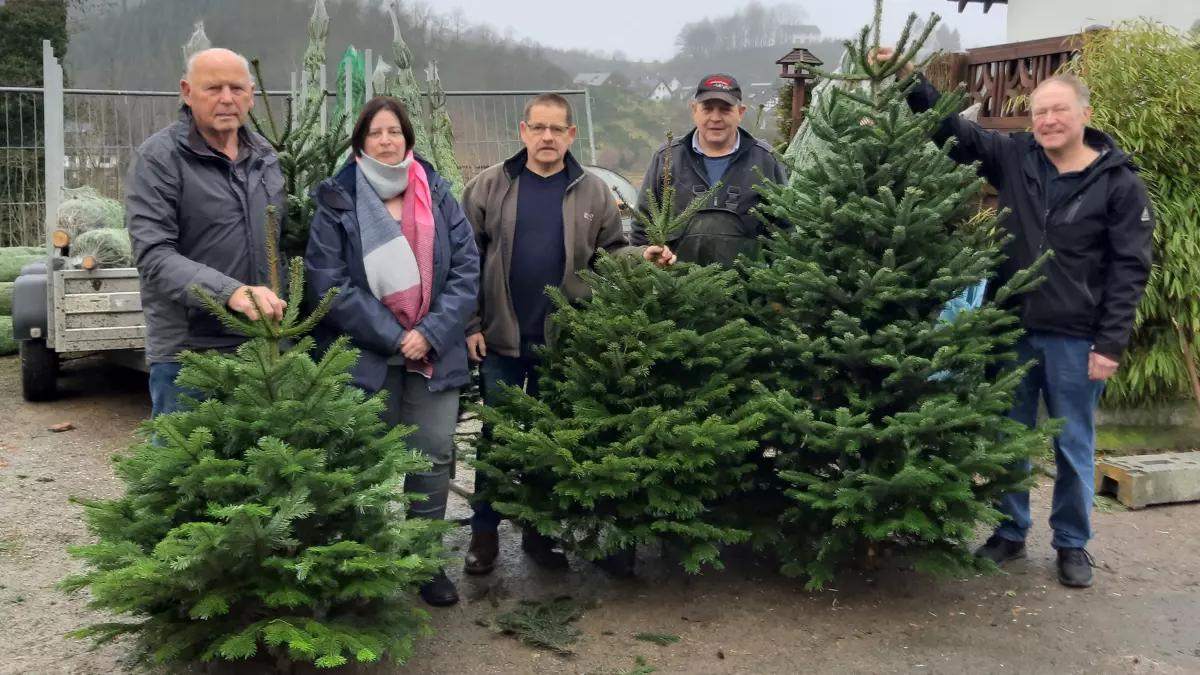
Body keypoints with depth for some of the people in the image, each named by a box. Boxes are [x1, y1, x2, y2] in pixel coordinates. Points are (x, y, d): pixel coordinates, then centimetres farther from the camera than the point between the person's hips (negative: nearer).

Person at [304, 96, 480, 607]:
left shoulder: (438, 196, 6)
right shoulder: (336, 202, -2)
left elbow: (466, 271, 1)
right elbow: (329, 285, -10)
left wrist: (431, 334, -11)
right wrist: (393, 337, -13)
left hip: (434, 351, 3)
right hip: (364, 355, -2)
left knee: (434, 455, 4)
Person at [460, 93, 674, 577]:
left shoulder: (593, 193, 2)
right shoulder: (488, 187, -3)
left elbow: (611, 253, 7)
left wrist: (644, 256, -14)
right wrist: (469, 324, -7)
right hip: (500, 337, -1)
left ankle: (540, 530, 25)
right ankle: (485, 531, 21)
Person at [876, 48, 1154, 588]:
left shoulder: (1119, 184, -7)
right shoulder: (1013, 158, 2)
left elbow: (1129, 270, -8)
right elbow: (953, 129, 6)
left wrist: (1111, 344, -12)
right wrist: (911, 82, -7)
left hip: (1075, 339, -3)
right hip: (1012, 330, 3)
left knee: (1073, 445, 10)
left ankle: (1072, 545, 25)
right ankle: (1010, 533, 29)